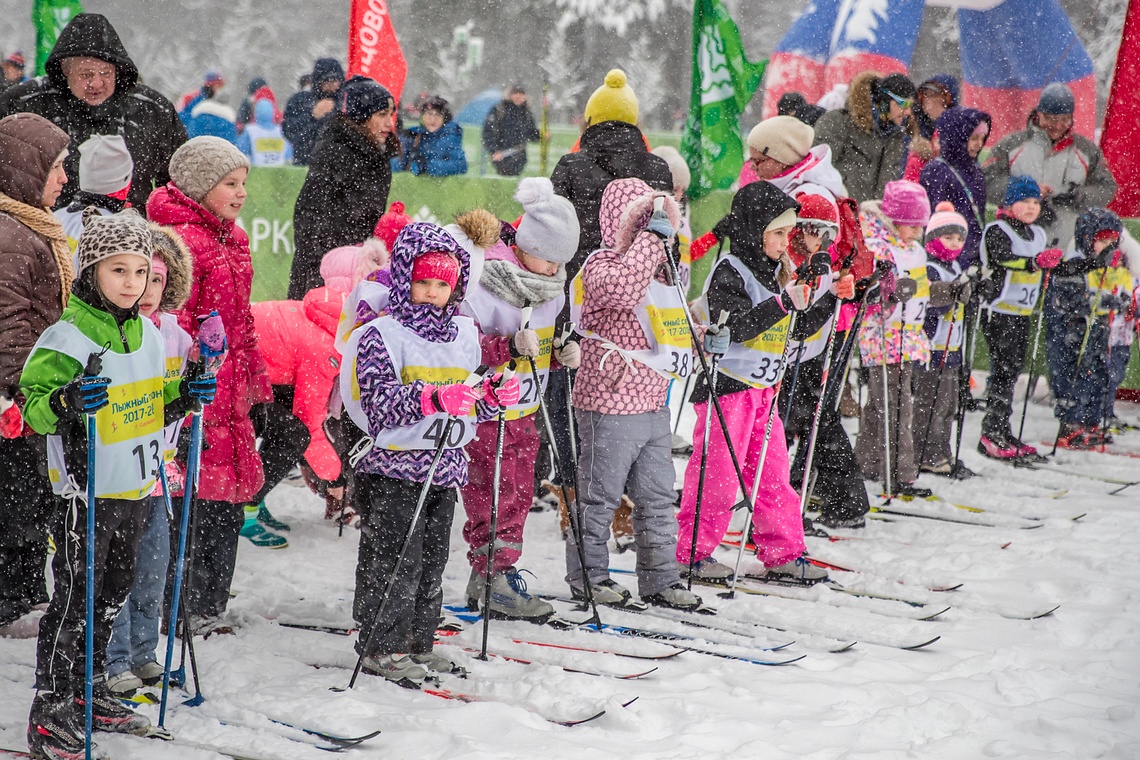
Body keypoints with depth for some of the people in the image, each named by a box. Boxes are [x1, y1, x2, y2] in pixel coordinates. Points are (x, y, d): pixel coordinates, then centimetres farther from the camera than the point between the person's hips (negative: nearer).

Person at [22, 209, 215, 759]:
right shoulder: (67, 337, -16)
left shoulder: (147, 332, 8)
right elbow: (32, 404, -18)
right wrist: (64, 403, -37)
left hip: (136, 487, 7)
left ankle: (91, 695, 32)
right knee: (75, 600, -2)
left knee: (111, 595, 18)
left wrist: (184, 395, 2)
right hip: (87, 493, -7)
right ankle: (50, 714, 6)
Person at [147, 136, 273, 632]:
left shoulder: (230, 239, 16)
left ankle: (208, 605, 23)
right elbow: (172, 322, -19)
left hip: (228, 389, 9)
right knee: (195, 498, -5)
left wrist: (254, 381, 22)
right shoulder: (183, 239, -14)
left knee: (229, 498, 13)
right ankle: (186, 608, 4)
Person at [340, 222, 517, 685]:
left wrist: (493, 396, -1)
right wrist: (434, 398, -32)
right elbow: (381, 402, -20)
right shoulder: (381, 335, -10)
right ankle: (382, 647, 4)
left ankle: (417, 643, 22)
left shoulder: (465, 334, 13)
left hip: (446, 466, 7)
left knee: (432, 563, 11)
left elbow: (470, 406, 21)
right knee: (395, 561, -5)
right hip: (395, 465, -7)